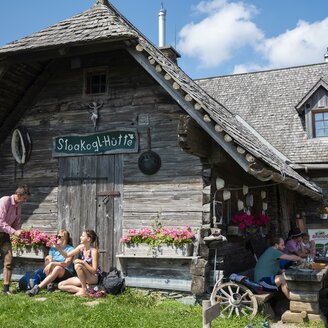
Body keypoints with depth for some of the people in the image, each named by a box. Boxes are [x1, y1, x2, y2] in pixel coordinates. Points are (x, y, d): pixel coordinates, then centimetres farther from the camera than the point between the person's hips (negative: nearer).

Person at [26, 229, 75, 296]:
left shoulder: (70, 249, -1)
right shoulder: (53, 249, 14)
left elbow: (66, 264, -13)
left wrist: (52, 263, -25)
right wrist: (49, 261, -20)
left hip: (67, 274, -4)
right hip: (54, 276, 4)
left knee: (58, 268, -37)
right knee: (47, 258, -22)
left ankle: (38, 287, -42)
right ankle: (49, 283, -28)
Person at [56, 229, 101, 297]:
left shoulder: (94, 251, -18)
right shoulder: (81, 247, 2)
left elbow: (94, 270, -22)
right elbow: (67, 255, 4)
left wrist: (83, 262, -32)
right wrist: (58, 247, -11)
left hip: (94, 278, -7)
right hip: (83, 278, 7)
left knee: (77, 265, -34)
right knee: (60, 285, -3)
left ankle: (84, 290, -22)